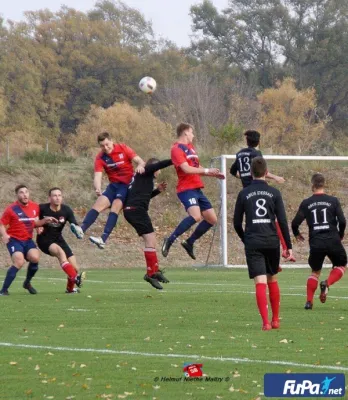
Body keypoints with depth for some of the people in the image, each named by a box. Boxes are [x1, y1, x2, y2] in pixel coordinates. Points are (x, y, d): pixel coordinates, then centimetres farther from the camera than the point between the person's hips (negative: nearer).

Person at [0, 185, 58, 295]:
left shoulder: (35, 207, 5)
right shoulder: (11, 209, -11)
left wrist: (45, 220, 1)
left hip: (28, 240, 5)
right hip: (14, 240, -5)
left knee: (35, 257, -21)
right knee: (19, 262, -26)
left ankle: (27, 283, 7)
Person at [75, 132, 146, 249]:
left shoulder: (123, 149, -7)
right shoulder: (100, 158, -3)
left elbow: (140, 161, -9)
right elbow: (97, 176, -12)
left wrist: (140, 166, -35)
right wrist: (98, 188, -34)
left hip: (128, 184, -4)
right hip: (114, 185, 4)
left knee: (116, 206, -23)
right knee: (99, 204, -16)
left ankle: (103, 239, -37)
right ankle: (82, 229, -29)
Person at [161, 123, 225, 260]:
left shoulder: (190, 147, 19)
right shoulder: (177, 149, -9)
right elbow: (186, 169, -20)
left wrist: (214, 174, 19)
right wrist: (206, 171, -16)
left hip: (197, 189, 10)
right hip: (186, 189, -10)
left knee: (212, 219, 8)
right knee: (196, 216, -30)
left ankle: (189, 242, 18)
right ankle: (169, 240, -22)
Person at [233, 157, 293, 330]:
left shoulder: (244, 194, 3)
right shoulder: (274, 193, 2)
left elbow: (237, 223, 6)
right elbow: (282, 221, -2)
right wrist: (289, 246, 2)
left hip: (253, 243, -1)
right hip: (272, 242, 1)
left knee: (260, 282, -6)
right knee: (272, 280, 17)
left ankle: (266, 322, -16)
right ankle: (275, 320, 24)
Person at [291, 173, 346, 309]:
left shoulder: (306, 203, 3)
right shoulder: (333, 201, 0)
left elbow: (295, 223, 3)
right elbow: (342, 221, -5)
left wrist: (297, 234, 25)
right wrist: (340, 234, 15)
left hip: (316, 243, 2)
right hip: (333, 241, -2)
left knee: (315, 271, 19)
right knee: (341, 266, 19)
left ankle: (309, 301, 6)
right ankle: (327, 283, -10)